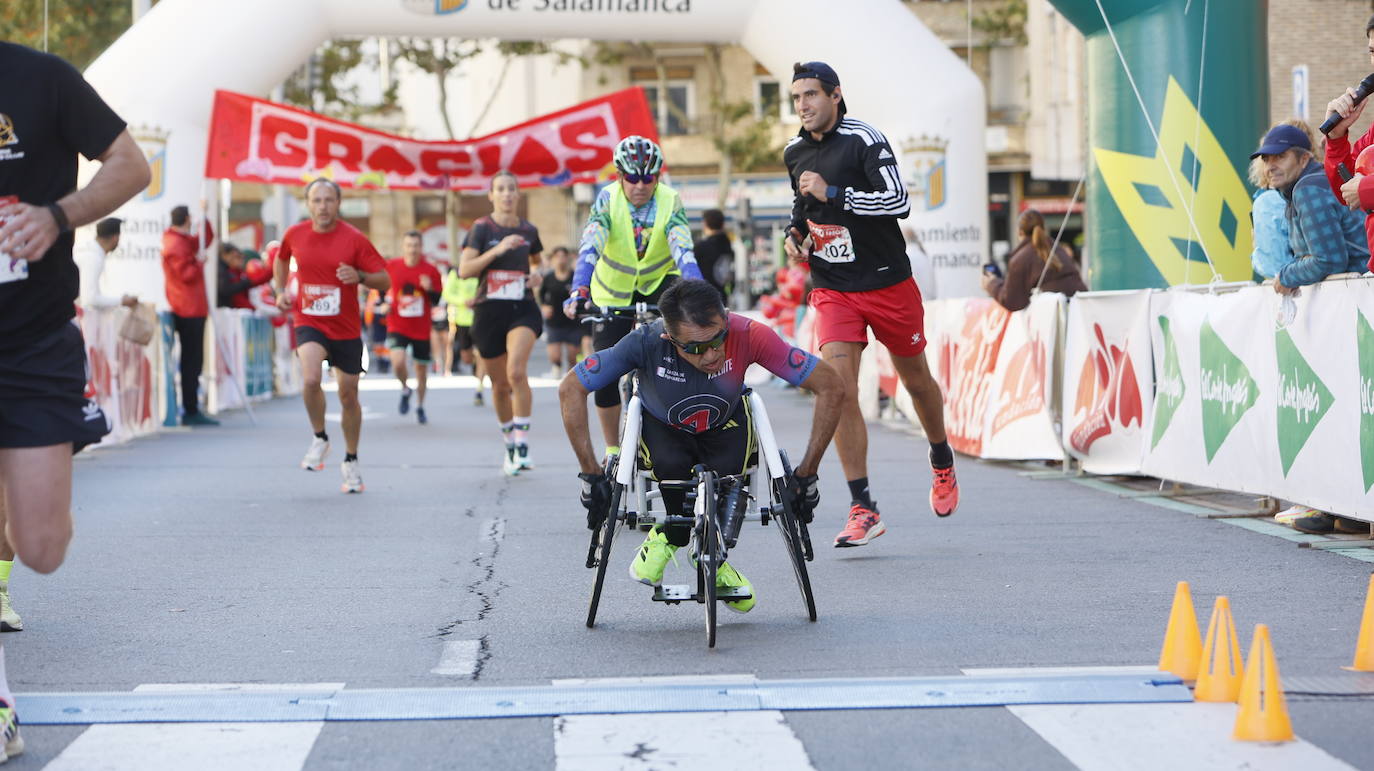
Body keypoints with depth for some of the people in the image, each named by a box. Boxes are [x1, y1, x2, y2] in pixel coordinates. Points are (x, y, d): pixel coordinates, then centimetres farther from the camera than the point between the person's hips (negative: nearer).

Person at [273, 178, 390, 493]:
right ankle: (319, 438, -1)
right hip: (309, 323, 0)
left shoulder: (354, 238, -10)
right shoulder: (295, 235, -2)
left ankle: (351, 460, 27)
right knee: (310, 379, -26)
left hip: (346, 328, 0)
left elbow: (384, 281, -7)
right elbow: (281, 259, 22)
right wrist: (281, 291, 8)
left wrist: (359, 276, -26)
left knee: (348, 395, 7)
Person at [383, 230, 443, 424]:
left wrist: (430, 289, -20)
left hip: (421, 329, 1)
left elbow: (438, 301, 0)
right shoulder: (390, 267, -4)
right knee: (398, 362, -23)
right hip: (397, 326, -1)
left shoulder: (431, 271, -4)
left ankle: (420, 406, 31)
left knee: (421, 368, 10)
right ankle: (405, 389, 9)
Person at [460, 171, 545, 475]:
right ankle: (509, 444, 29)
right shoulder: (481, 228, -2)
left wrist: (537, 276, 5)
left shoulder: (528, 230, 7)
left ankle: (523, 444, -20)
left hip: (523, 310, 0)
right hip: (489, 311, 0)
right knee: (500, 385, 9)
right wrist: (497, 249, -20)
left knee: (517, 371, -24)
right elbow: (464, 270, -12)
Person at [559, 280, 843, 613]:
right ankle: (673, 537, -2)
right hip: (662, 427, -1)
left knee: (729, 472, -31)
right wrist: (591, 475, -22)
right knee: (672, 464, -34)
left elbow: (831, 388, -27)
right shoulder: (646, 342, -34)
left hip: (725, 426, 1)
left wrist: (806, 474, -24)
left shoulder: (748, 335, -34)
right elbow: (570, 389, -23)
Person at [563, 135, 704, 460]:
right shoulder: (607, 199, -19)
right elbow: (590, 248, -32)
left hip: (657, 283, 0)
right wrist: (579, 293, -48)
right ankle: (613, 452, 11)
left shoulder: (670, 202, -19)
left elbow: (683, 251, -32)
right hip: (613, 293, 0)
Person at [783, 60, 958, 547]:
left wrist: (832, 193, -27)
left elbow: (898, 201, -24)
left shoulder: (864, 139, -13)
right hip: (833, 290, 3)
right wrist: (795, 233, 5)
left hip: (887, 284, -3)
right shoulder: (794, 152, 5)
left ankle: (943, 465, 43)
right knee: (838, 389, -14)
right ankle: (863, 510, -12)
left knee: (915, 379, 14)